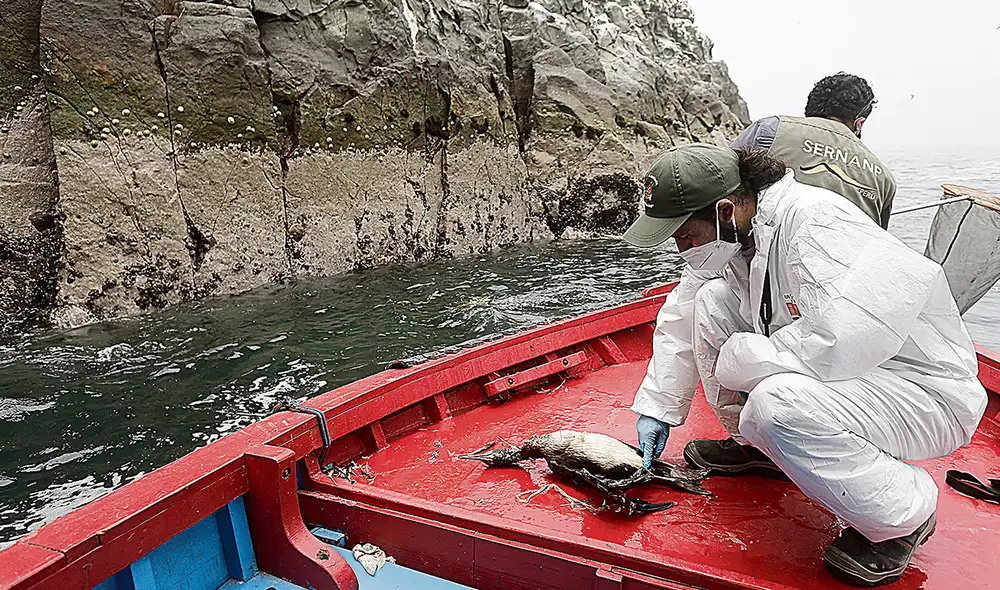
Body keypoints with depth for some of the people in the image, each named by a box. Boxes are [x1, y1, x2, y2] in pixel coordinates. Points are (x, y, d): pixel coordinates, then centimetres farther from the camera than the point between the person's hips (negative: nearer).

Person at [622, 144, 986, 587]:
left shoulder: (815, 223, -28)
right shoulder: (737, 233, -2)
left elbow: (835, 345, -38)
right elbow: (681, 318, 7)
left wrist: (735, 359, -21)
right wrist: (658, 407, 6)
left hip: (927, 390, -8)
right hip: (841, 374, 8)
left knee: (776, 403, -36)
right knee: (711, 303, -3)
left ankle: (904, 517, -8)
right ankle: (757, 446, 12)